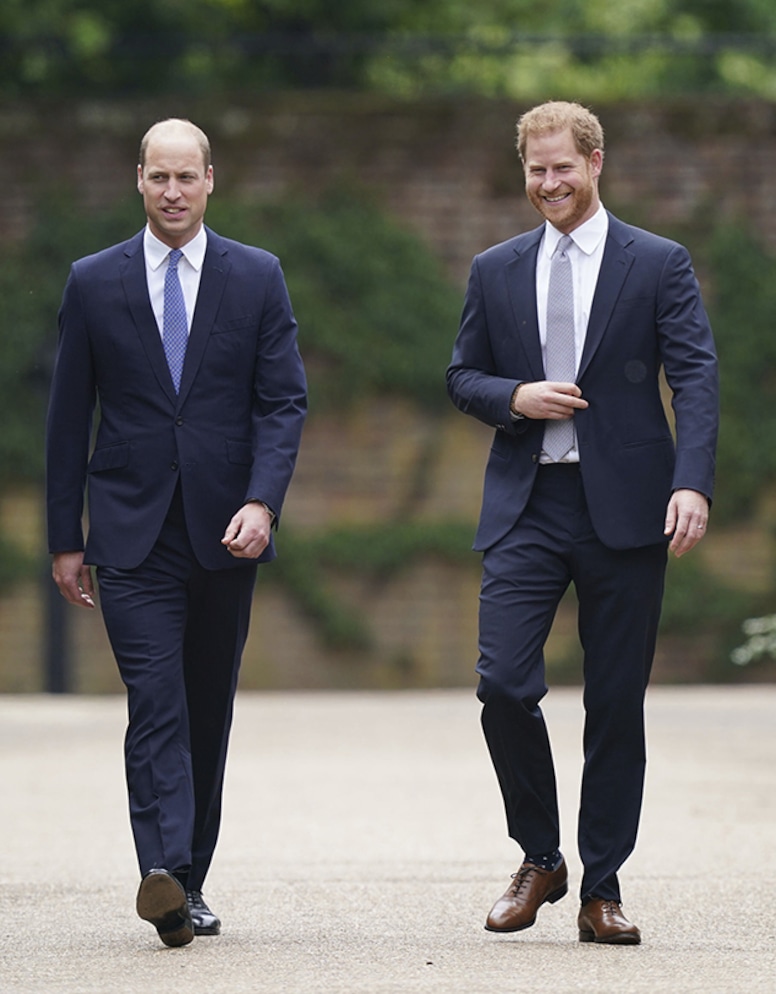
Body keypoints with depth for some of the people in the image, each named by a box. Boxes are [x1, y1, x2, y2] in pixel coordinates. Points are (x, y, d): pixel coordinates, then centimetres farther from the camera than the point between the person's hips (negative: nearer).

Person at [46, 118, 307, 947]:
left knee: (209, 712, 8)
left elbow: (284, 402, 1)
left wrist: (262, 502, -14)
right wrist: (64, 538, 4)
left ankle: (189, 883, 17)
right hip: (133, 536, -2)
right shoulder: (95, 282, 4)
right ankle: (163, 875, -27)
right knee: (156, 706, -15)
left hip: (225, 533, 2)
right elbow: (68, 417, 7)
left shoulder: (257, 278, 5)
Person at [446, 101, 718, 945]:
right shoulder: (495, 271, 12)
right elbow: (462, 377, 16)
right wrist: (515, 398, -7)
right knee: (503, 685, -10)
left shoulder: (658, 265, 2)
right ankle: (538, 858, 10)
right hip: (525, 505, 2)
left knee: (617, 705, 2)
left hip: (623, 507, -2)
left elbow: (695, 378, -5)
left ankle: (601, 890, 11)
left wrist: (692, 484, -19)